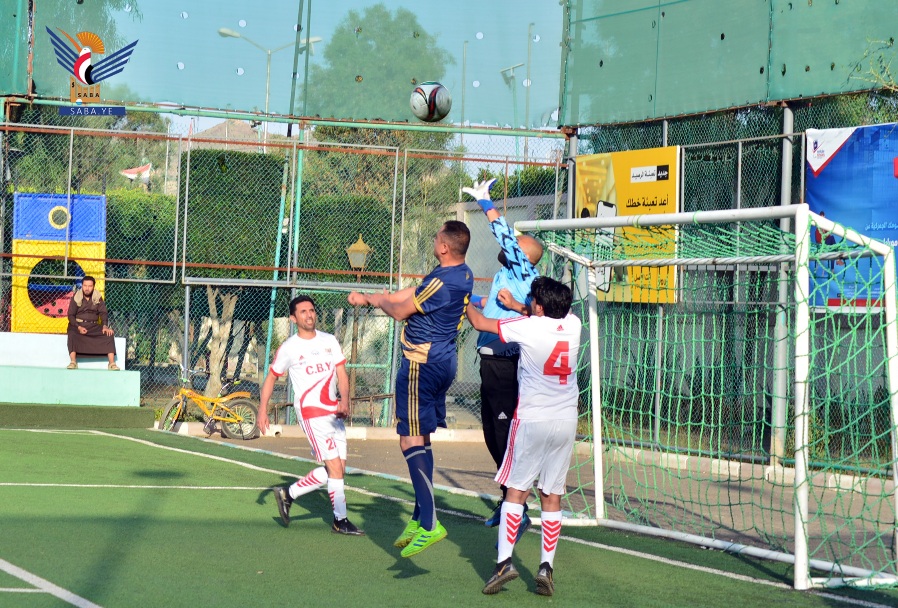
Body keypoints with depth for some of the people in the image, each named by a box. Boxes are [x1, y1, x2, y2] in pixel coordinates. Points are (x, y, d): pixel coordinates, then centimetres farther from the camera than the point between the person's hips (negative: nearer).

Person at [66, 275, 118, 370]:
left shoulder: (98, 297, 4)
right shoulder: (76, 297, -3)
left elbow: (103, 312, -1)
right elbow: (71, 315, -5)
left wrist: (105, 326, -20)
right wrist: (78, 327, -22)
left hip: (94, 326, 2)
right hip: (78, 325, -2)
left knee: (109, 334, -21)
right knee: (72, 334, -35)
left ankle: (112, 363, -24)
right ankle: (73, 362, -37)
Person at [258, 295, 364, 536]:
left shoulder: (330, 341, 8)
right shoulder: (289, 348, -2)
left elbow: (341, 374, 5)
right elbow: (271, 377, 7)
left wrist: (345, 400, -13)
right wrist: (262, 409, -2)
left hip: (334, 412, 6)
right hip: (311, 411, -6)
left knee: (336, 470, 6)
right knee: (335, 467, -10)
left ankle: (288, 494, 20)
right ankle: (340, 521, 0)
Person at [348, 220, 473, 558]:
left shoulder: (442, 282, -22)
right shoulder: (463, 274, 9)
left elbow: (400, 311, -11)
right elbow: (411, 294, 18)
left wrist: (376, 301, 10)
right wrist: (367, 298, 22)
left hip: (422, 363, -10)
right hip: (443, 361, 10)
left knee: (411, 440, -12)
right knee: (420, 439, 17)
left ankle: (430, 524, -19)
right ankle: (419, 517, 23)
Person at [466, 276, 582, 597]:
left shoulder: (528, 327, -11)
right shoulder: (572, 324, 0)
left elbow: (480, 323, 3)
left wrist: (466, 304, 22)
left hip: (532, 419, -4)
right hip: (566, 422, 4)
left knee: (516, 490, 1)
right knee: (552, 496, 7)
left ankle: (504, 561, -9)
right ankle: (546, 566, 2)